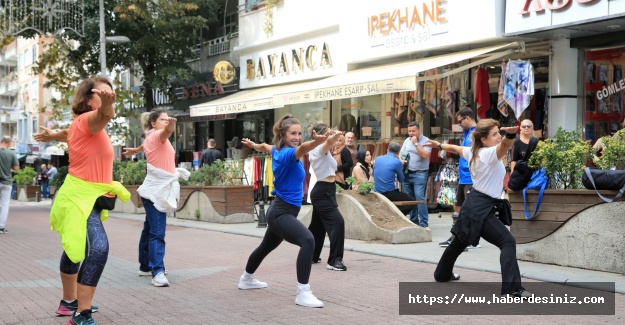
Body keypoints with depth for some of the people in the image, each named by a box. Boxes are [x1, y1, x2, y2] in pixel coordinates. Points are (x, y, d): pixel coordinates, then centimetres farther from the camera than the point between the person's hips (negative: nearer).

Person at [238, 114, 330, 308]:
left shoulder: (278, 151, 7)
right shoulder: (287, 153, -21)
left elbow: (265, 147, 31)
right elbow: (302, 149, -45)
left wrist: (253, 145, 53)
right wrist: (317, 142, -67)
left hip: (280, 211, 11)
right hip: (282, 213, -11)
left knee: (266, 247, 31)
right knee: (308, 241, -32)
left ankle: (246, 279, 55)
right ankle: (303, 293, -33)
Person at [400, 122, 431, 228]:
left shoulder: (425, 141, -5)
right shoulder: (407, 141, 13)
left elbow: (425, 155, -18)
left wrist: (416, 143, -16)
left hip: (419, 174, -6)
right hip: (407, 173, 6)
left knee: (419, 197, -14)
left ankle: (423, 223, -11)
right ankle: (413, 221, 18)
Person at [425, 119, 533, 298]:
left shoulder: (472, 151, 8)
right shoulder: (489, 153, -18)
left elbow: (455, 148, 28)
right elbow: (505, 145, -42)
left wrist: (439, 145, 47)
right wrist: (511, 135, -63)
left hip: (474, 204, 10)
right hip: (481, 208, -10)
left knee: (459, 242, 28)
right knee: (508, 242, -17)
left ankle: (442, 273, 48)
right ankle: (512, 287, -24)